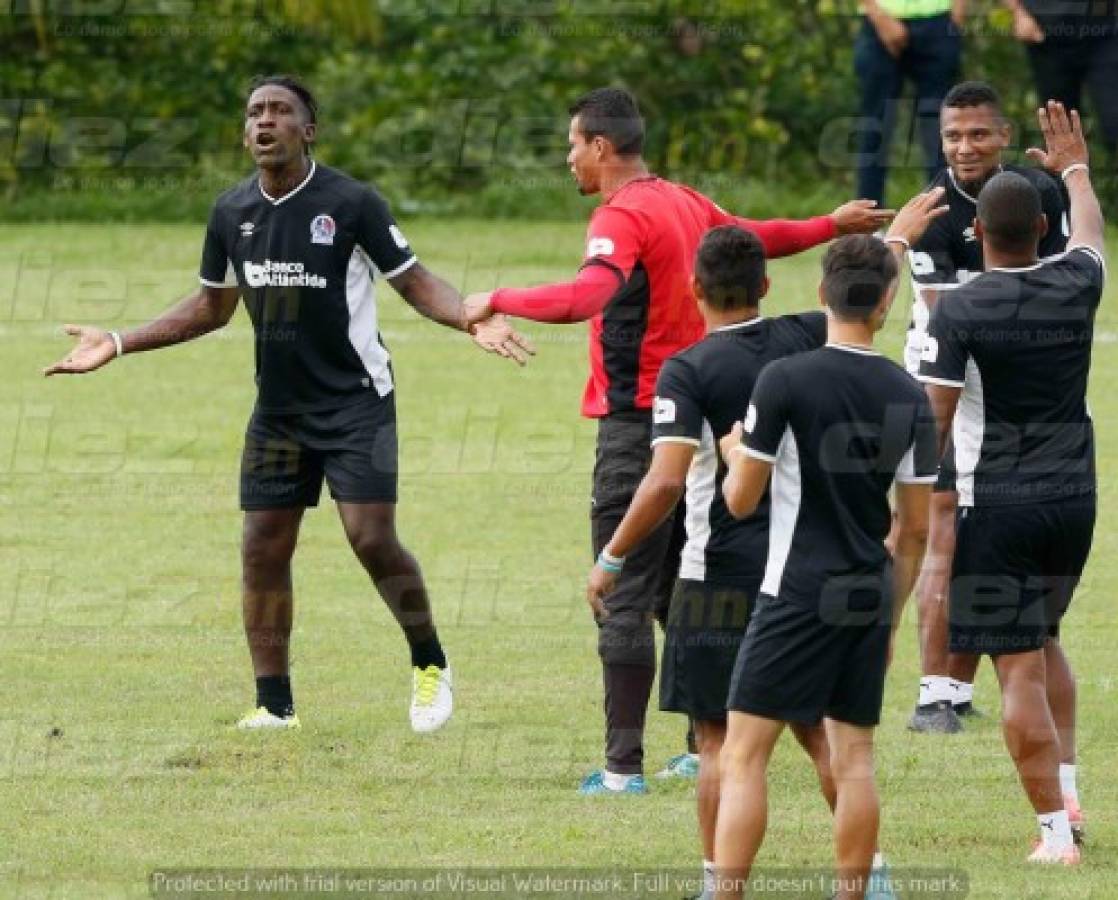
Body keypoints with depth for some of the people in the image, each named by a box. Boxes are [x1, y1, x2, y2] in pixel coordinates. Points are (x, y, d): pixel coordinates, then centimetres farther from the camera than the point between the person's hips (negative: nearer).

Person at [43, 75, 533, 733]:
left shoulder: (352, 203, -12)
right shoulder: (233, 212, 4)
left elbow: (414, 282, -8)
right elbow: (213, 305, 18)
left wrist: (472, 320, -27)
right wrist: (120, 344, 15)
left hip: (355, 402, -5)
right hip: (278, 407, 5)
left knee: (372, 538, -15)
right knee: (264, 549, 2)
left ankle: (431, 667, 7)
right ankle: (275, 705, 11)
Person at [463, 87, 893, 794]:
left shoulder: (622, 218, -15)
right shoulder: (684, 204, 11)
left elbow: (584, 297, -33)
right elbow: (757, 238, 29)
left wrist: (497, 301, -28)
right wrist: (833, 225, 47)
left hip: (638, 424, -9)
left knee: (624, 600, -7)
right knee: (683, 597, 16)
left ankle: (624, 765, -10)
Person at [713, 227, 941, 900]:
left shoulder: (785, 381, -11)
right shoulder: (909, 395, 3)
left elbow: (741, 500, -6)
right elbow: (916, 528, 8)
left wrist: (736, 455, 16)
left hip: (798, 596, -5)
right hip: (871, 596, 5)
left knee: (744, 755, -4)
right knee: (854, 758, 11)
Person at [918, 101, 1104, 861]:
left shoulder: (959, 312, -13)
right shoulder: (1076, 286, 0)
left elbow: (932, 423, -13)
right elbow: (1091, 229, 25)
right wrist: (1074, 169, 45)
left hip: (996, 505, -5)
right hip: (1073, 498, 5)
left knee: (1020, 669, -2)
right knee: (1043, 637, 26)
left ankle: (1056, 830, -4)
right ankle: (1067, 788, 17)